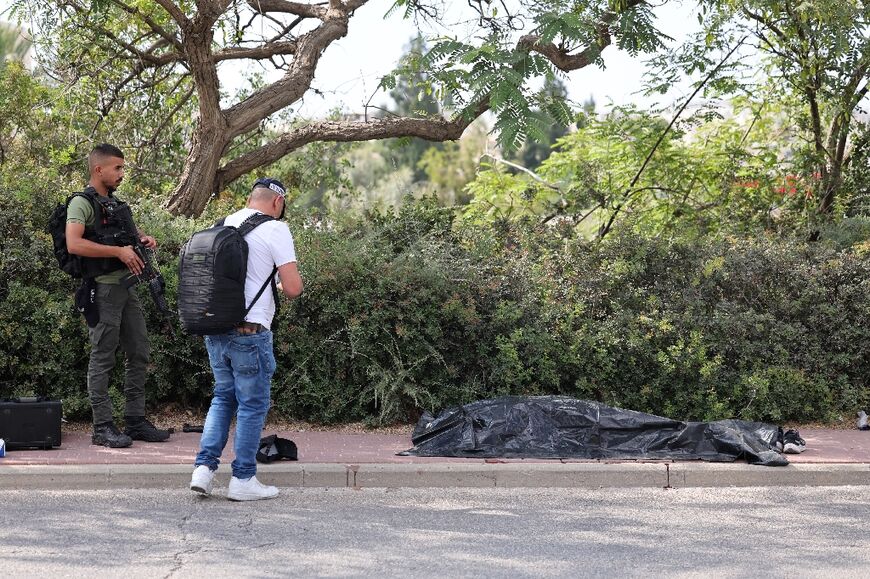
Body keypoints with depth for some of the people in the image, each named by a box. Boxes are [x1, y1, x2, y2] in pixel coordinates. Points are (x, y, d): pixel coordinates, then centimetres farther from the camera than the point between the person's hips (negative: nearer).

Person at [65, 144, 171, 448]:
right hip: (103, 289, -9)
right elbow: (74, 244, -22)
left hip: (127, 288, 9)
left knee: (139, 355, 10)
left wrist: (144, 239, 9)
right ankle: (103, 427, 0)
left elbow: (131, 232, 34)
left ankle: (135, 421, 18)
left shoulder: (117, 205, 18)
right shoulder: (82, 203, -8)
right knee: (103, 359, -4)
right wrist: (119, 251, -21)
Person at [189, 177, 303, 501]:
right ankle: (243, 479, 8)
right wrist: (282, 287, 11)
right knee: (253, 404, 4)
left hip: (214, 329, 6)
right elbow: (293, 289, -12)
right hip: (250, 332, -6)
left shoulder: (222, 225, 11)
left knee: (223, 397, 19)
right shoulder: (275, 230, -8)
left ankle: (204, 467, 11)